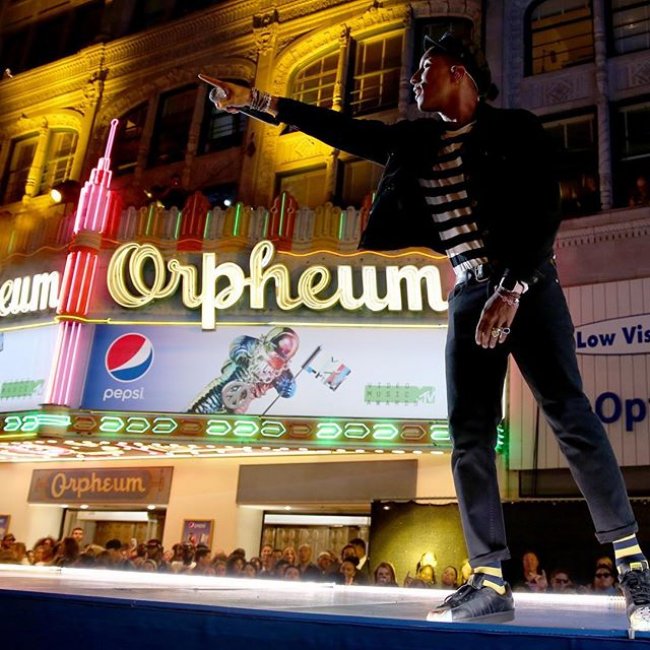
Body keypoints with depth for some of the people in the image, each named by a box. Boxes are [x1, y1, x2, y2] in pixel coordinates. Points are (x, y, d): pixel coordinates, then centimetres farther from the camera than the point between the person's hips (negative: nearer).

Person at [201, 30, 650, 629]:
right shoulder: (416, 141, 15)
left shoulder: (515, 129, 0)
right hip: (469, 296, 5)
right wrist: (255, 101, 9)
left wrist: (512, 290, -19)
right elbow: (344, 131, 13)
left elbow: (544, 216, -9)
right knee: (469, 436, -3)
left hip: (529, 287, -5)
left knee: (571, 417, -10)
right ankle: (490, 583, 1)